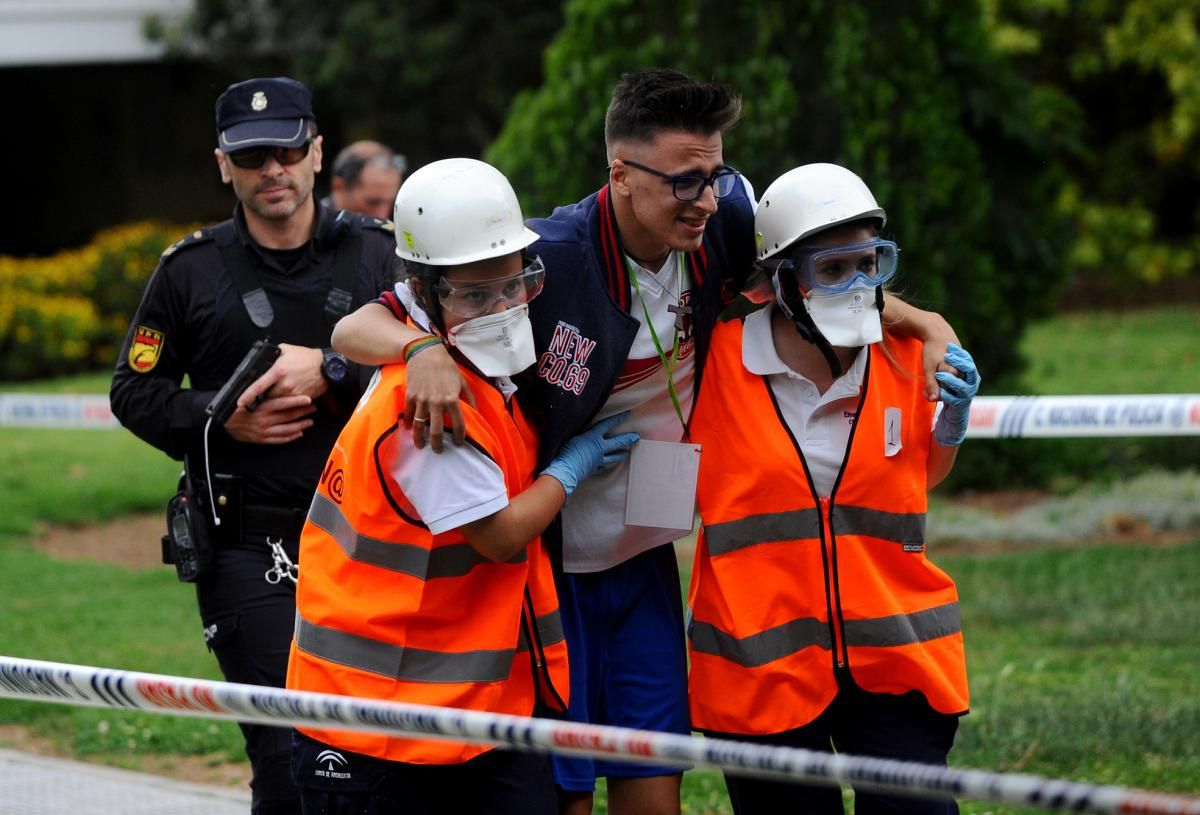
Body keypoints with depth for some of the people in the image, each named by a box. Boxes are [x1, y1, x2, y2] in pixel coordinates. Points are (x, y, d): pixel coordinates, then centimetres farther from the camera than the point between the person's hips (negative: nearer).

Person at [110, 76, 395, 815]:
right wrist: (221, 422, -6)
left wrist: (330, 372, -14)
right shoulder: (192, 270, 6)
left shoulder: (378, 254, 6)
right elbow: (135, 393, 11)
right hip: (249, 550, -1)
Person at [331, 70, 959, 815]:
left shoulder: (726, 218, -10)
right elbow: (356, 329, -22)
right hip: (549, 564, -5)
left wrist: (915, 319, 0)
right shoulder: (544, 262, -25)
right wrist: (424, 348, -44)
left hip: (645, 559, 5)